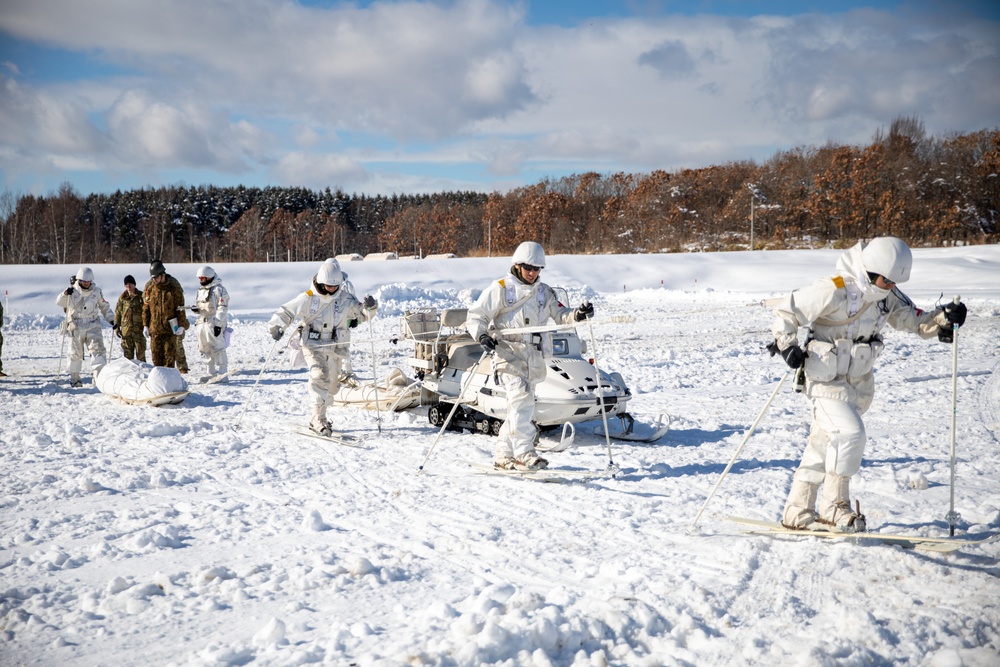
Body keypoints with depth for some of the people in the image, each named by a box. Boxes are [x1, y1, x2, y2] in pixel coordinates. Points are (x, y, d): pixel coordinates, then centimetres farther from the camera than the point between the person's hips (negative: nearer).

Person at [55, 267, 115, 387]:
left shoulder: (97, 291, 4)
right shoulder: (72, 291, -2)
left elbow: (104, 306, 15)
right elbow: (59, 303, -8)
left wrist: (111, 319, 8)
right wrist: (65, 294, -27)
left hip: (93, 327, 1)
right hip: (75, 328, -1)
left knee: (98, 350, -14)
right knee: (75, 353, 9)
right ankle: (74, 378, 23)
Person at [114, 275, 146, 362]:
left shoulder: (141, 296, 2)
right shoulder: (122, 297, 9)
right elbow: (118, 312, 15)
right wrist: (117, 326, 9)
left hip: (139, 329, -3)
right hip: (126, 330, 3)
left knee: (140, 352, -3)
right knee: (128, 354, 7)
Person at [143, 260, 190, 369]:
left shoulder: (174, 286, -5)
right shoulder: (149, 287, 5)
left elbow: (180, 307, -3)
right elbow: (145, 308, 12)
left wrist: (182, 325, -8)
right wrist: (145, 325, 8)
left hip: (170, 327, -3)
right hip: (155, 328, 3)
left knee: (170, 353, 0)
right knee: (156, 353, 4)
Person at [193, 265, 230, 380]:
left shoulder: (218, 289, -10)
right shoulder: (201, 290, 17)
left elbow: (222, 308, -15)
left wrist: (218, 324, -19)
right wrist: (197, 309, 3)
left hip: (214, 323, -9)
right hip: (202, 322, 9)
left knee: (218, 348, -6)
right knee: (205, 349, 11)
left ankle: (222, 373, -1)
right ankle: (212, 373, 20)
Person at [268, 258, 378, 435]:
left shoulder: (345, 299, 0)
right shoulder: (308, 298, -7)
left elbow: (362, 313, 4)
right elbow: (286, 312, 0)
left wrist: (370, 307, -18)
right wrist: (277, 327, -17)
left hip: (335, 348, 4)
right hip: (313, 346, -4)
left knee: (331, 385, 12)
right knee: (320, 376, -26)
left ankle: (317, 418, 30)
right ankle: (319, 419, -25)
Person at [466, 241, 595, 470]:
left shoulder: (544, 292, 15)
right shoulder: (501, 288, 0)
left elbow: (560, 315, 16)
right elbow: (475, 316, 1)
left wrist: (578, 315, -4)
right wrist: (482, 336, -18)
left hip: (534, 357, 6)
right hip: (508, 352, -5)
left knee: (521, 405, 6)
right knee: (521, 399, -22)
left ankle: (503, 455, 15)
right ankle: (523, 453, -24)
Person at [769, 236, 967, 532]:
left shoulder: (889, 296, 1)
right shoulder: (834, 290, -20)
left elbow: (914, 321, 8)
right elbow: (786, 311, -14)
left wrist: (944, 318, -10)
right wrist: (787, 346, -24)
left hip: (858, 383, 7)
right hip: (827, 382, -7)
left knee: (824, 445, 12)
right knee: (850, 433, -22)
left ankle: (797, 511, 22)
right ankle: (834, 507, -8)